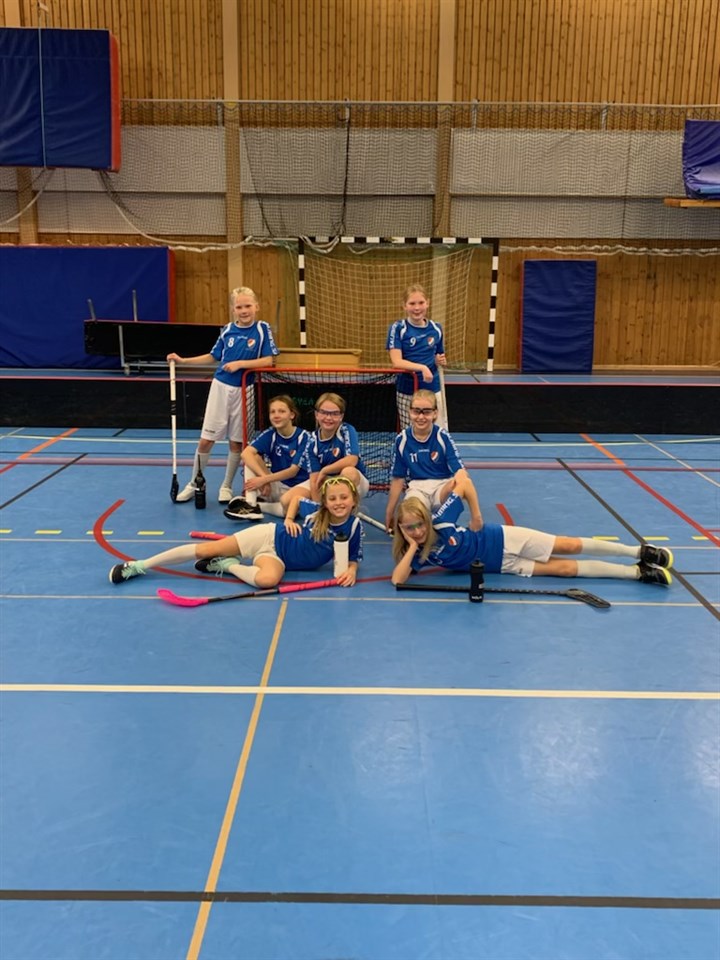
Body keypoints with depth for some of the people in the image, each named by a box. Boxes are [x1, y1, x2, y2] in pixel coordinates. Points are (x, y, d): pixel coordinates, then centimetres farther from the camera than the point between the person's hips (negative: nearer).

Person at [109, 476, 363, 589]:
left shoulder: (353, 527, -11)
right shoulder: (315, 511, -8)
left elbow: (353, 558, 2)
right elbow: (296, 500, 14)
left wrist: (351, 571, -20)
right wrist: (289, 520, -3)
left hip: (279, 559, 0)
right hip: (270, 537, 0)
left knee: (268, 578, -39)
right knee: (205, 549, -9)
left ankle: (228, 566, -6)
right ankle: (139, 565, 2)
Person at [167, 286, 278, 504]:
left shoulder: (262, 329, -4)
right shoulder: (227, 330, 4)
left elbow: (268, 361, -10)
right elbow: (213, 357, 14)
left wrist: (240, 363, -18)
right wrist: (183, 360, 7)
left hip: (244, 390, -2)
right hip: (220, 387, 2)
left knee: (236, 442, 8)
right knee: (205, 440, 1)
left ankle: (226, 486, 24)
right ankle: (194, 484, 17)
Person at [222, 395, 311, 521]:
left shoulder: (304, 437, -12)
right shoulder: (269, 434, -4)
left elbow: (293, 471, -17)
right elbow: (246, 453, -20)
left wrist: (264, 479, -24)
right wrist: (264, 476, -33)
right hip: (276, 486, 4)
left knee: (288, 502, -40)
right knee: (253, 458, -16)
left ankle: (256, 506, -13)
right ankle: (250, 505, -25)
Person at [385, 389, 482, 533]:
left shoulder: (443, 437, -8)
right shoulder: (402, 440, -3)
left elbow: (460, 472, -17)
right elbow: (397, 479, 5)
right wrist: (389, 513, 10)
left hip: (443, 486, 0)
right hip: (417, 488, 1)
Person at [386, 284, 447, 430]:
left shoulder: (436, 328, 3)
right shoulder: (397, 328, -8)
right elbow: (396, 362, -17)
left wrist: (440, 361, -6)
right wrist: (422, 367, -29)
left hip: (433, 390, 3)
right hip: (407, 391, -3)